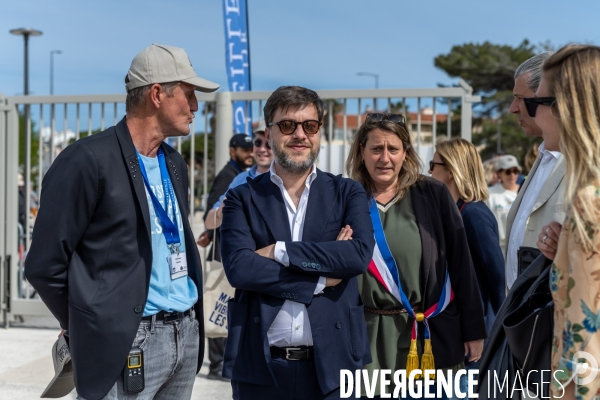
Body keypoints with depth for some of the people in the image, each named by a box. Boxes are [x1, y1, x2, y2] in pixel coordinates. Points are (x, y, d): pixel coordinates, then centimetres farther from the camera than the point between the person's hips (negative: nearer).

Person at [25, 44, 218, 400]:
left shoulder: (175, 163, 12)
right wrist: (92, 329, 1)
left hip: (188, 336, 7)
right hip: (128, 343, -7)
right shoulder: (87, 160, -12)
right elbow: (45, 266, -10)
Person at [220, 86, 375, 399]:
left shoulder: (347, 193, 6)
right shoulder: (242, 198, 3)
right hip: (259, 365, 0)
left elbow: (360, 254, -11)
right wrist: (321, 280, -12)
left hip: (332, 362, 1)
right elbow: (238, 268, -11)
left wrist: (279, 251, -14)